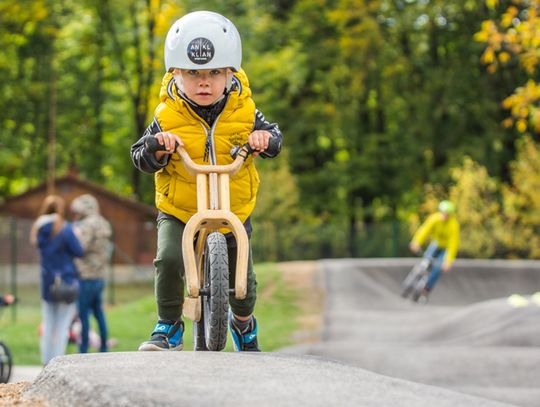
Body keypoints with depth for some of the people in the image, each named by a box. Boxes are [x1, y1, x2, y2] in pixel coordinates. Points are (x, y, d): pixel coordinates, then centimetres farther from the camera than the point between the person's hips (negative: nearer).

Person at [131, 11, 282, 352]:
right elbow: (139, 156, -9)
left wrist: (265, 139, -20)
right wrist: (156, 148, -31)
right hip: (178, 211, -1)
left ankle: (243, 323, 42)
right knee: (168, 259, -26)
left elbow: (273, 134, 3)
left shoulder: (243, 112, -9)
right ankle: (169, 326, -5)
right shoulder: (168, 117, -13)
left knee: (242, 279, 8)